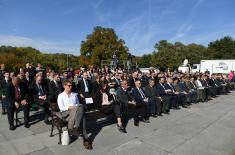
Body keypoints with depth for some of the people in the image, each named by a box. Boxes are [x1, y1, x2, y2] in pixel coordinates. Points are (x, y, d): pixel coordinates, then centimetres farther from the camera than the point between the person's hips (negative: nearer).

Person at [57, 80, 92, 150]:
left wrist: (76, 107, -4)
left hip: (76, 112, 4)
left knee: (81, 107, -34)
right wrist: (69, 107, -16)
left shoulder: (75, 94, 22)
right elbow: (61, 108, -1)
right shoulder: (61, 96, 9)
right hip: (66, 113, -4)